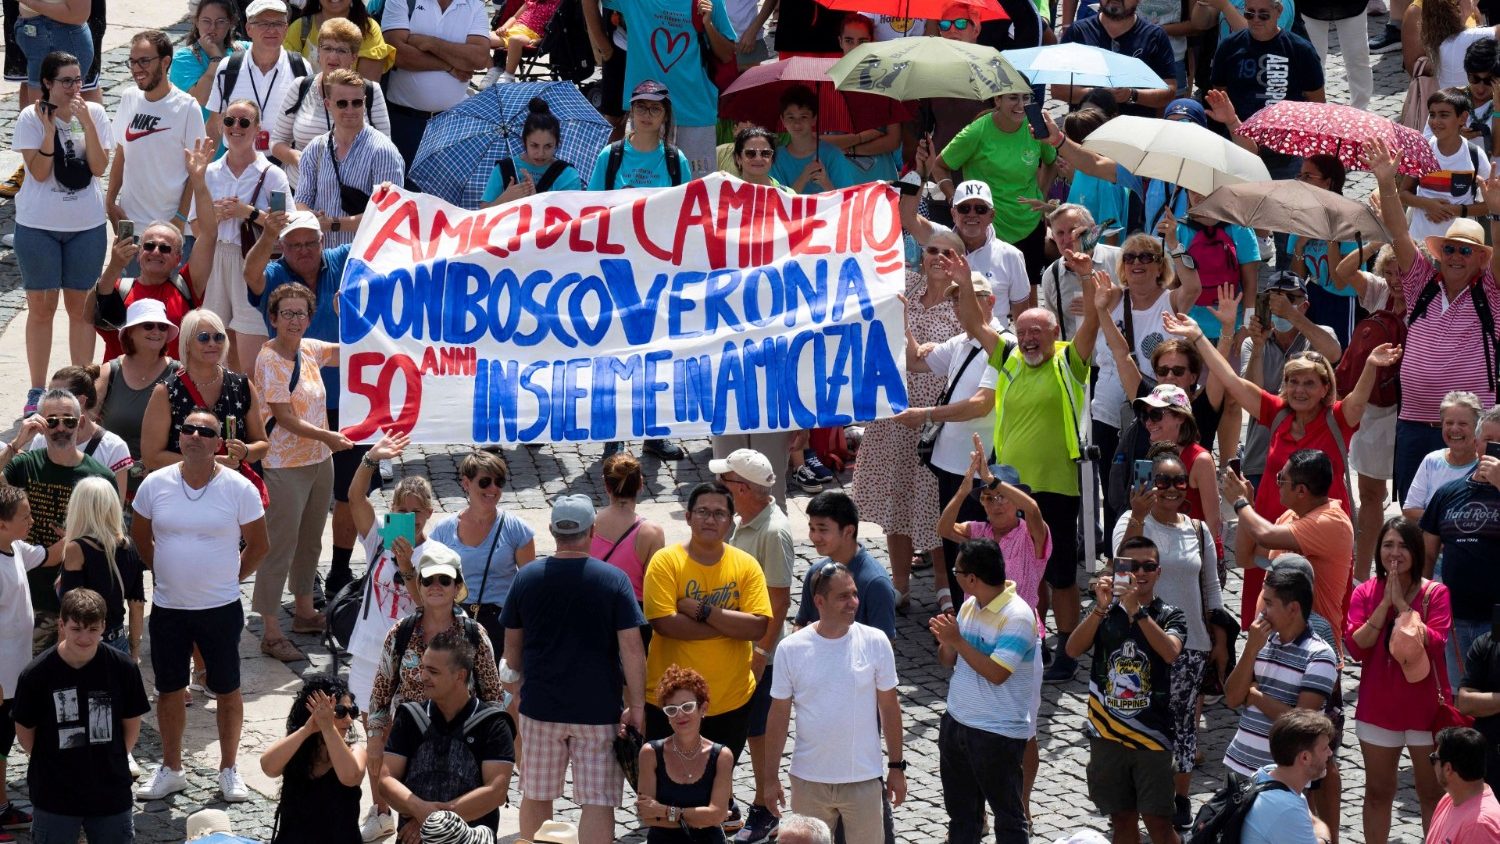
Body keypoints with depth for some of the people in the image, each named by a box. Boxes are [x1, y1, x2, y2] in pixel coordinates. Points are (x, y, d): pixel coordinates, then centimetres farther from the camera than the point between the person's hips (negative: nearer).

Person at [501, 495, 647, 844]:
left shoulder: (526, 578, -1)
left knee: (535, 796, 15)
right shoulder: (614, 580, -9)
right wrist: (637, 706, -7)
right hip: (598, 710, -2)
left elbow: (512, 646, 8)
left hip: (540, 707, 3)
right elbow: (631, 648, -12)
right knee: (598, 802, -1)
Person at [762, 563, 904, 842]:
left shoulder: (875, 642, -6)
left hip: (863, 779, 0)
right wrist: (771, 776, 3)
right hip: (808, 780, 1)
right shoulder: (791, 649, -6)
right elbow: (779, 715, 1)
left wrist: (897, 766, 3)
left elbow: (889, 706, 2)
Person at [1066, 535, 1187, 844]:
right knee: (1122, 819, 11)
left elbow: (1170, 652, -21)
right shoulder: (1104, 613, 4)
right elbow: (1073, 650, -11)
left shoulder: (1169, 615, -1)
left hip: (1151, 736, -2)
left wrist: (1137, 610, -28)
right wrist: (1101, 608, -22)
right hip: (1107, 735, 3)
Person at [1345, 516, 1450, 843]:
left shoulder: (1435, 594, -6)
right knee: (1378, 792, 12)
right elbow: (1355, 647, -10)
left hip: (1426, 708, -2)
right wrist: (1384, 604, -15)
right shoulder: (1365, 593, 1)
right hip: (1378, 709, 2)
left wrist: (1402, 605, -18)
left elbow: (1434, 643, -19)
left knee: (1432, 792, 7)